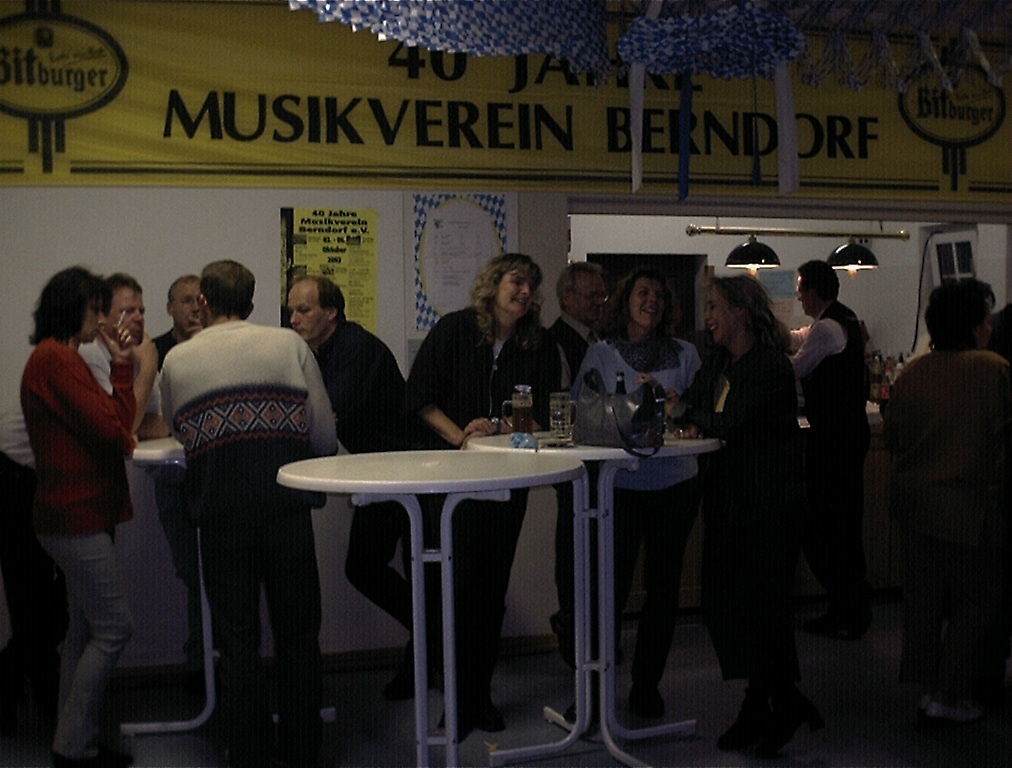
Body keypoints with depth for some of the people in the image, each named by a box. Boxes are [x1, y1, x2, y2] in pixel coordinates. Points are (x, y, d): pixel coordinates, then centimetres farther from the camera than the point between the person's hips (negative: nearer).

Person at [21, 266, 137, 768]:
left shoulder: (58, 358, 18)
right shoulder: (56, 359, -15)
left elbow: (107, 427, 13)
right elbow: (110, 429, -19)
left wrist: (120, 365, 5)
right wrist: (122, 367, -11)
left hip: (78, 513, 11)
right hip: (76, 514, -11)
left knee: (86, 629, 14)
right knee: (113, 629, -6)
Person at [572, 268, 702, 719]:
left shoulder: (684, 354, 9)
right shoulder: (600, 355, 6)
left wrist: (671, 399, -12)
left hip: (674, 486, 2)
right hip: (619, 486, -2)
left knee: (663, 588, 7)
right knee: (612, 585, -4)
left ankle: (646, 685, 22)